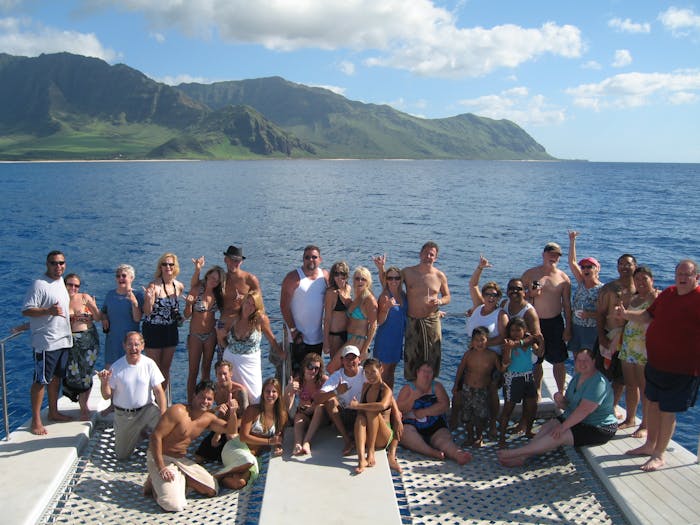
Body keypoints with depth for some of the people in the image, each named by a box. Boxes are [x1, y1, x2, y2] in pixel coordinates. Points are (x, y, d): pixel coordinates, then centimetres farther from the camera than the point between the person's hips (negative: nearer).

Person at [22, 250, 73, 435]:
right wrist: (49, 311, -29)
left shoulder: (60, 281, 11)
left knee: (56, 378, 18)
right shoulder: (39, 284, -15)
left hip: (63, 340, 8)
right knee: (41, 380, -1)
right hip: (46, 342, -8)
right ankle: (36, 421, 8)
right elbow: (26, 310, -18)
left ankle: (53, 412, 30)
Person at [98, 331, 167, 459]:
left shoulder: (149, 364, -9)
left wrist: (163, 416, -21)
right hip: (123, 415, 1)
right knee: (121, 456, 6)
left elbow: (159, 391, -11)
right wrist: (104, 382, -25)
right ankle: (138, 434, 35)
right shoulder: (116, 367, -9)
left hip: (146, 410, -1)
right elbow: (107, 396, -4)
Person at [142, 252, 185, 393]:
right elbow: (147, 312, -18)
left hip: (171, 330, 5)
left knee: (166, 369, 16)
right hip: (153, 330, -5)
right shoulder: (154, 286, -16)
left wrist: (178, 315, 4)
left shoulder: (179, 286, 0)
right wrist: (149, 299, -35)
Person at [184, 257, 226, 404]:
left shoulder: (218, 294, -1)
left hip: (211, 335, 4)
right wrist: (189, 303, -29)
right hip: (195, 335, -3)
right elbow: (187, 315, -12)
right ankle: (190, 403, 10)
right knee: (193, 371, 1)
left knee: (206, 370, 14)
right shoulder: (197, 290, -11)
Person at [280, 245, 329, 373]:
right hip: (299, 336, -5)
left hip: (318, 337, 5)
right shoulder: (293, 277, -9)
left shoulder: (325, 275, 5)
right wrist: (293, 330, -14)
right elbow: (284, 306, -11)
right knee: (298, 373, -4)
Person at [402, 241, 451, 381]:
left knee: (433, 358, 6)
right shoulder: (407, 272, -2)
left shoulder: (440, 276, 0)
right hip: (413, 322, -1)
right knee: (411, 358, 4)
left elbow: (447, 297, 11)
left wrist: (440, 301, -10)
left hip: (432, 322, 1)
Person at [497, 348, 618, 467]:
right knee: (547, 426, -12)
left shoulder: (598, 383, -22)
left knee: (557, 436, -23)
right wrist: (560, 400, -12)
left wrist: (563, 427, -25)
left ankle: (515, 452, -24)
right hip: (576, 419, 9)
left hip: (598, 429, -9)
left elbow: (583, 410, -28)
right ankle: (522, 457, -24)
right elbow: (568, 406, 12)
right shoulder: (577, 377, 9)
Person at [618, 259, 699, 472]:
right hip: (655, 362, 7)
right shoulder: (667, 293, 7)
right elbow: (649, 315, 17)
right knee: (653, 404, 19)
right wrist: (626, 315, 1)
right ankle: (650, 445, 36)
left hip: (681, 368, -7)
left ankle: (659, 455, 16)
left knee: (667, 411, 2)